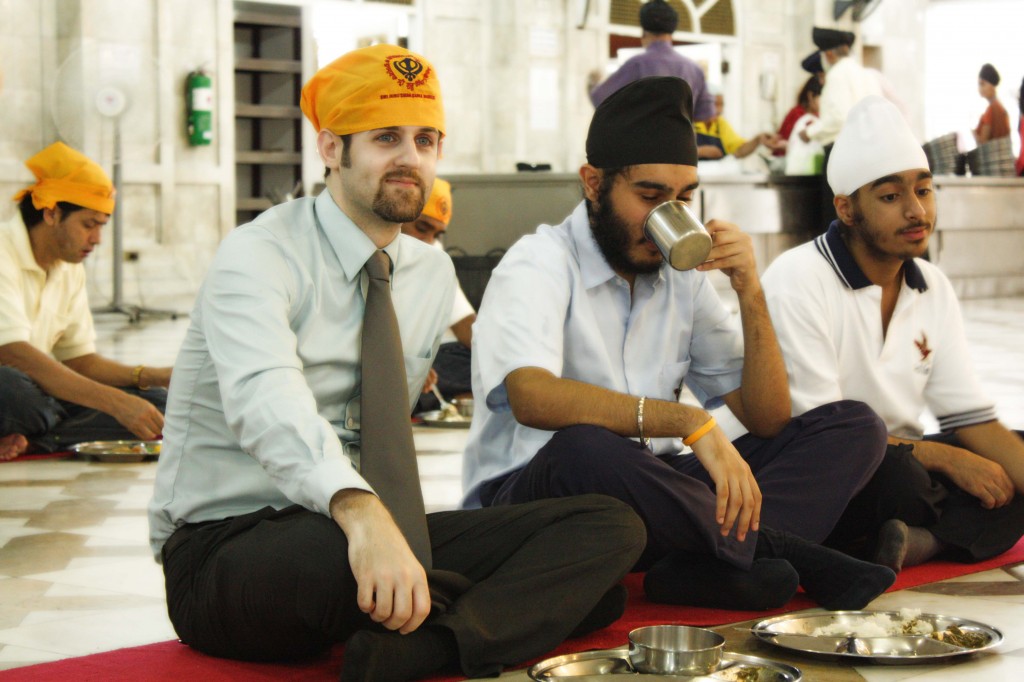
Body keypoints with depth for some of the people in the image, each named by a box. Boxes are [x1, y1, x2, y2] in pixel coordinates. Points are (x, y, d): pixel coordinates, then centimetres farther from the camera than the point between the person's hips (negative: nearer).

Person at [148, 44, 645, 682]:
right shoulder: (257, 258, -12)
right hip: (225, 546, -7)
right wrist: (360, 511, -51)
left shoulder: (435, 274, 12)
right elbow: (267, 402, -33)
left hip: (378, 531, 7)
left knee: (612, 526, -11)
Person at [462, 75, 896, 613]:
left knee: (853, 426, -3)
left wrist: (750, 292, -5)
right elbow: (532, 397, -30)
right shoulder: (540, 264, -8)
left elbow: (768, 420, 8)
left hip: (649, 496, 7)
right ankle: (782, 549, -18)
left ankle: (699, 566, -27)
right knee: (582, 450, -41)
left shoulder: (681, 276, 11)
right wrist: (691, 423, -36)